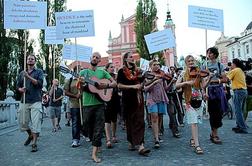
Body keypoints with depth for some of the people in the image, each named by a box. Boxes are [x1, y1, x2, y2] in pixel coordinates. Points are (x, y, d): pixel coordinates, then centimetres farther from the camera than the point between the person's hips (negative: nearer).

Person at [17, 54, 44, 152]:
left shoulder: (39, 72, 7)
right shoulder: (22, 73, 17)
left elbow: (40, 83, -8)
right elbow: (18, 86, 18)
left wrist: (28, 77, -15)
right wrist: (20, 89, -5)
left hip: (36, 101, -4)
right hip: (25, 101, 4)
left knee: (35, 122, -9)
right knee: (22, 122, 6)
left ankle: (34, 144, -1)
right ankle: (30, 135, 35)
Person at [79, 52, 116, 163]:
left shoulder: (102, 72, 9)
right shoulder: (83, 72, 8)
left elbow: (114, 83, 8)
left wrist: (106, 85, -12)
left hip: (99, 104, 0)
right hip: (87, 104, 1)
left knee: (98, 128, -5)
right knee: (89, 127, 10)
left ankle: (94, 154, -1)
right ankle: (95, 144, 34)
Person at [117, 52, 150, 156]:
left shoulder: (138, 70, 13)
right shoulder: (122, 71, 0)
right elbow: (119, 85, -8)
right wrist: (133, 86, -16)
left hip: (138, 98, 3)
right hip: (128, 99, -3)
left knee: (140, 121, -4)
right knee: (130, 121, 7)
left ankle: (140, 146, -4)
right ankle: (130, 142, 24)